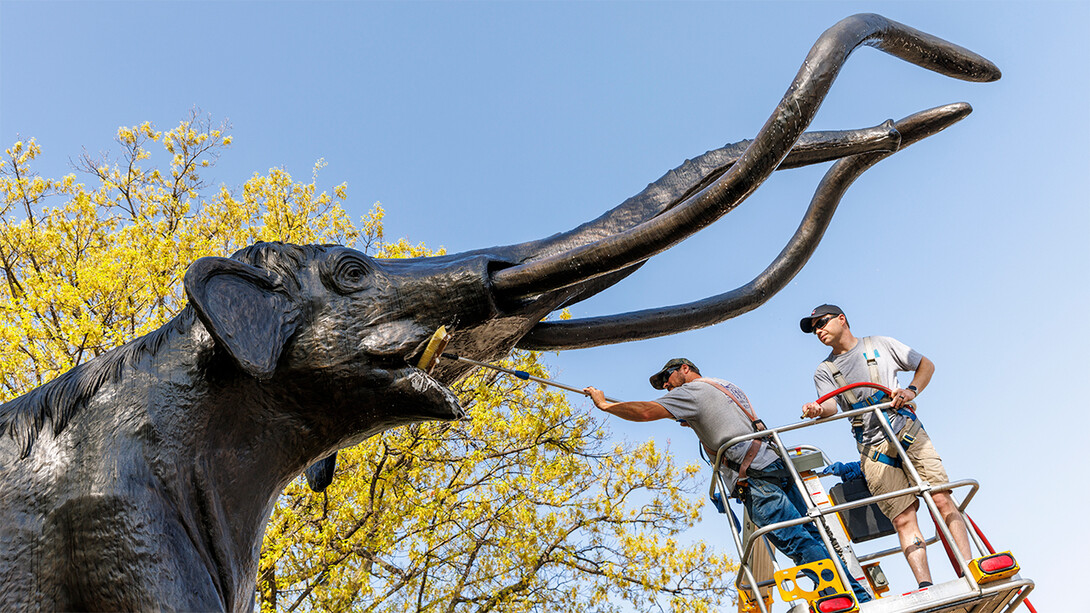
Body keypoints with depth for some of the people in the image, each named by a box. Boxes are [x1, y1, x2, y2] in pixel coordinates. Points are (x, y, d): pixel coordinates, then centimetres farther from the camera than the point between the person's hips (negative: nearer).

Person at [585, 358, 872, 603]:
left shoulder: (692, 390, 3)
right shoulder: (729, 386, 29)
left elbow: (646, 411, -8)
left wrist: (604, 403, 3)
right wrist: (694, 423, 36)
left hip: (756, 476, -9)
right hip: (778, 462, 9)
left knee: (798, 543, -12)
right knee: (812, 535, 8)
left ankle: (855, 599, -16)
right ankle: (861, 595, 7)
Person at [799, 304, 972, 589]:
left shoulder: (881, 345, 13)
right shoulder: (824, 371, 14)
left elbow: (926, 364, 17)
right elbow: (831, 405, -4)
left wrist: (912, 391, -3)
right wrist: (818, 410, -29)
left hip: (908, 431, 0)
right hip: (874, 450, 0)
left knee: (942, 500, -13)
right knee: (903, 518, -9)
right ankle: (926, 587, -14)